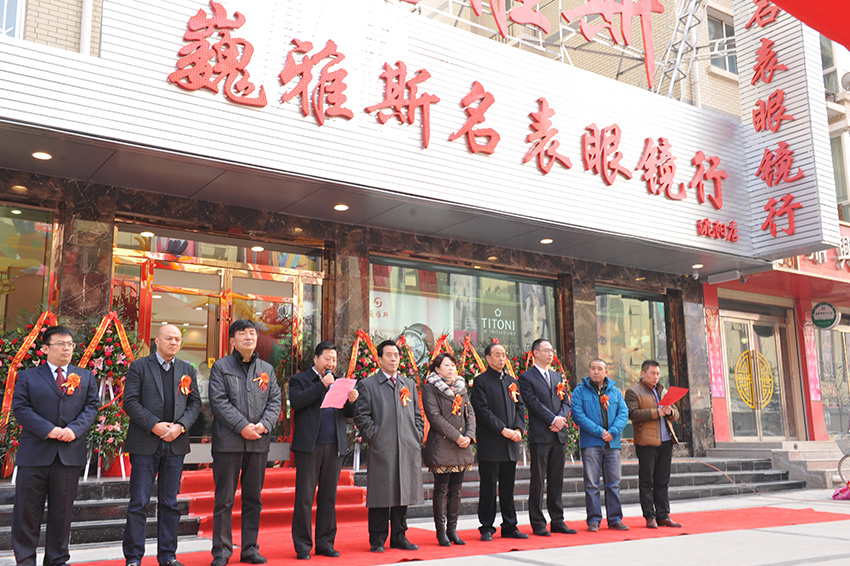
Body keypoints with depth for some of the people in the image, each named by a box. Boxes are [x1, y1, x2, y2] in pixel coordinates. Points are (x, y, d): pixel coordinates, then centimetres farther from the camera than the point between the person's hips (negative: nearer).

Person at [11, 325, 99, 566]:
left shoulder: (86, 377, 13)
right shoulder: (27, 377, 7)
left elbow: (92, 406, 6)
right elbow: (20, 408, -3)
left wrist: (74, 429, -12)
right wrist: (48, 430, -15)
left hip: (70, 454, 2)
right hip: (34, 454, -2)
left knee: (62, 512, 8)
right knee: (27, 512, 3)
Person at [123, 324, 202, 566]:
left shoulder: (187, 370, 12)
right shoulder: (139, 367, 1)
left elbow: (195, 403, 8)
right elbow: (130, 402, -6)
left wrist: (181, 426, -9)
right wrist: (154, 425, -15)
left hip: (175, 445, 3)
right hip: (145, 444, -3)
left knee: (170, 503, 9)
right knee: (139, 503, 0)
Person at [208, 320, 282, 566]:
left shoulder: (267, 369, 13)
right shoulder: (221, 367, 2)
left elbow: (275, 401, 8)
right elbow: (219, 401, -8)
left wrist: (264, 425, -10)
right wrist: (242, 426, -16)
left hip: (258, 443, 4)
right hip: (228, 442, -4)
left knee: (253, 499, 9)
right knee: (224, 499, 1)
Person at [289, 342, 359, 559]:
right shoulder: (299, 379, 6)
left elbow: (348, 414, 13)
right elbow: (296, 401, -13)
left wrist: (351, 401, -9)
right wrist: (322, 384, -14)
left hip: (335, 447, 4)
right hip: (309, 446, -4)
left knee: (329, 497, 7)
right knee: (304, 497, -2)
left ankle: (325, 543, 15)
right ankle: (302, 545, 6)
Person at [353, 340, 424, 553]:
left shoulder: (410, 384, 17)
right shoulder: (367, 385, 3)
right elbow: (361, 416, -3)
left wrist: (417, 438, 8)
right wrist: (374, 437, -9)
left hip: (408, 450, 5)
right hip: (381, 450, -4)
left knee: (403, 494, 9)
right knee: (381, 495, -1)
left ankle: (399, 537, 20)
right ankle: (378, 539, 10)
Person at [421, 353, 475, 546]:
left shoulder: (461, 387, 16)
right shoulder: (430, 388, -4)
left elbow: (470, 413, 13)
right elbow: (434, 416, -12)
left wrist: (469, 435, -4)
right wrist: (456, 436, -14)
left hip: (462, 446, 6)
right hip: (441, 445, -6)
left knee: (456, 489, 8)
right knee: (441, 489, -2)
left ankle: (452, 529, 15)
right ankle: (441, 531, 6)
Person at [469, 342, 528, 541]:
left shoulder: (512, 381, 16)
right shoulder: (481, 381, -4)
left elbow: (520, 407, 13)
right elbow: (482, 410, -12)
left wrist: (518, 428, -4)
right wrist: (503, 430, -16)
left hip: (511, 443, 6)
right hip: (490, 444, -6)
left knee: (508, 488, 12)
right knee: (488, 488, -1)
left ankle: (510, 527, 19)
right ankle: (486, 528, 8)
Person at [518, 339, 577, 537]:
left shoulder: (557, 377, 18)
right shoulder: (526, 377, -2)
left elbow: (565, 402, 13)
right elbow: (533, 403, -11)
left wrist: (561, 418, -6)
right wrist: (554, 419, -15)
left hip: (559, 435, 6)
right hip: (540, 436, -6)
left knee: (557, 481, 10)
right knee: (538, 480, -2)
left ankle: (557, 521, 17)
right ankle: (538, 524, 5)